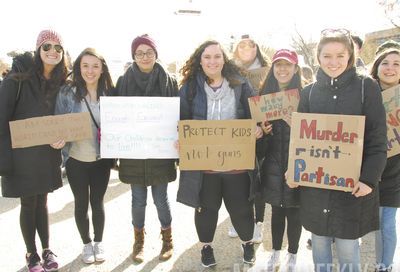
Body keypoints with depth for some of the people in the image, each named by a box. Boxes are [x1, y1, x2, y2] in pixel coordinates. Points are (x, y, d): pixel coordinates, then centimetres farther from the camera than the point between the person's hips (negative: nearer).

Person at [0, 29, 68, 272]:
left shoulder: (62, 81, 2)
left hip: (48, 153, 4)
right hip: (20, 151, -4)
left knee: (42, 202, 15)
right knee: (28, 204, 8)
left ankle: (47, 249, 29)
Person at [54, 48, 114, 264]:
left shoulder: (109, 93, -2)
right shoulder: (66, 93, -7)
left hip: (101, 159, 1)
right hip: (76, 159, -1)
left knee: (97, 201, 14)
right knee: (81, 203, 13)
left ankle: (99, 242, 35)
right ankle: (86, 244, 34)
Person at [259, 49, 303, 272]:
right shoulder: (265, 95, 6)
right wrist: (262, 130, -8)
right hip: (273, 164, 3)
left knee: (294, 210, 8)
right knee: (277, 209, 15)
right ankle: (276, 251, 34)